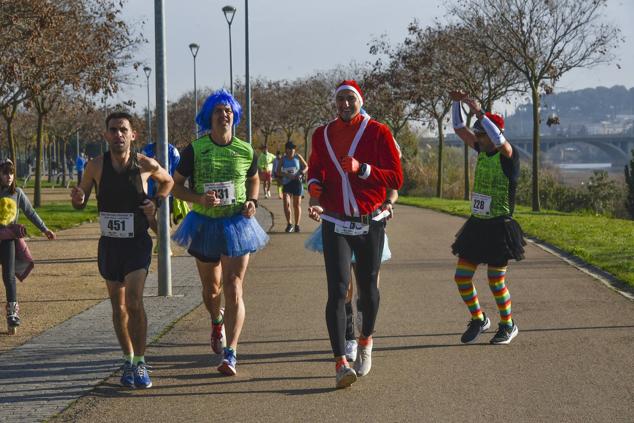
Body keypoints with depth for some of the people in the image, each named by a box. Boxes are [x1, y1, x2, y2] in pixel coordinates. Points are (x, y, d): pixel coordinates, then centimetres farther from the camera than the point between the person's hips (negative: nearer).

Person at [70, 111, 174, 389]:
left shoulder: (146, 164, -9)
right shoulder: (96, 166, -6)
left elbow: (168, 181, 14)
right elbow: (80, 204, 5)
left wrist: (156, 201, -4)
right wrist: (78, 198, -19)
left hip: (138, 243, -2)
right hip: (109, 244, 2)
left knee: (134, 303, -16)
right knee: (118, 306, 11)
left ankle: (140, 362, -5)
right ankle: (128, 361, 26)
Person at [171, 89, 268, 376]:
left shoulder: (246, 151, -1)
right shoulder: (194, 150, -6)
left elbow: (254, 180, 18)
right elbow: (176, 186, -1)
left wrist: (252, 201, -2)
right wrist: (199, 198, -20)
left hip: (237, 225, 0)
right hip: (205, 225, 1)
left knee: (234, 290, -10)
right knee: (211, 289, 16)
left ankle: (230, 353, -9)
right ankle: (217, 322, 51)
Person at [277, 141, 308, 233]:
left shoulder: (298, 157, 2)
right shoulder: (283, 159, 1)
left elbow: (306, 167, 8)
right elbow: (278, 172, -1)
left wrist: (301, 173, -12)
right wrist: (287, 175, -18)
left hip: (297, 183, 0)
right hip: (286, 183, 0)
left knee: (297, 205, 4)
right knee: (286, 203, -14)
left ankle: (297, 225, 14)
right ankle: (289, 224, -3)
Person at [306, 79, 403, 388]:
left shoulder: (378, 132, -3)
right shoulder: (322, 135, 6)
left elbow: (396, 178, -7)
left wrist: (362, 168, -21)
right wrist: (314, 184, 0)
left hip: (370, 223, -1)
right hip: (335, 224, 1)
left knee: (368, 288, 12)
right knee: (337, 290, -13)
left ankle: (366, 340, 40)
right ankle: (341, 362, -16)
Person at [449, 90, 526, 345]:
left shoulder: (508, 155, -12)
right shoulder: (482, 151, 8)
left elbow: (499, 139, -34)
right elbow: (459, 129, 9)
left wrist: (478, 111, -35)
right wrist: (457, 102, -4)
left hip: (499, 228, -7)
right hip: (476, 225, 7)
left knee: (496, 281, 1)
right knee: (462, 277, 6)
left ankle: (508, 326, 21)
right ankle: (478, 319, 26)